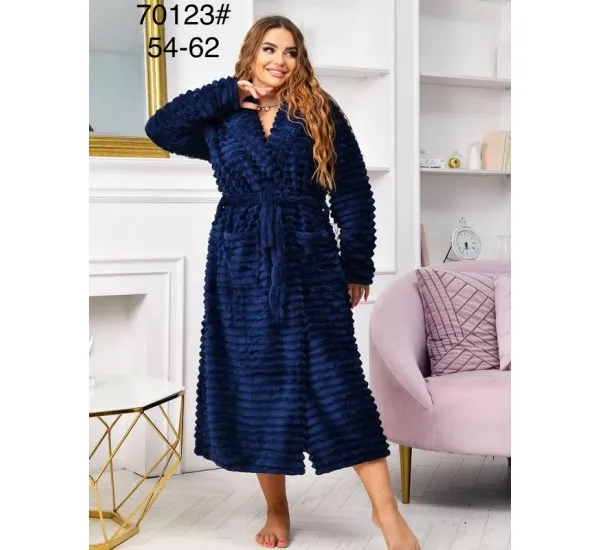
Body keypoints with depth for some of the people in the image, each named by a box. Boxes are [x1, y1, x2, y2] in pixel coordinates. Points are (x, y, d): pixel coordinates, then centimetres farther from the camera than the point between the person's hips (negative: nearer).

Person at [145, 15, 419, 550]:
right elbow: (160, 128, -4)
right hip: (241, 268, 2)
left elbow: (353, 192, 3)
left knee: (336, 380, -4)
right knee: (255, 385, 6)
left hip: (310, 264, -1)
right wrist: (229, 94, -4)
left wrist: (357, 265, -1)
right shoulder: (222, 121, 8)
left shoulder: (321, 112, 4)